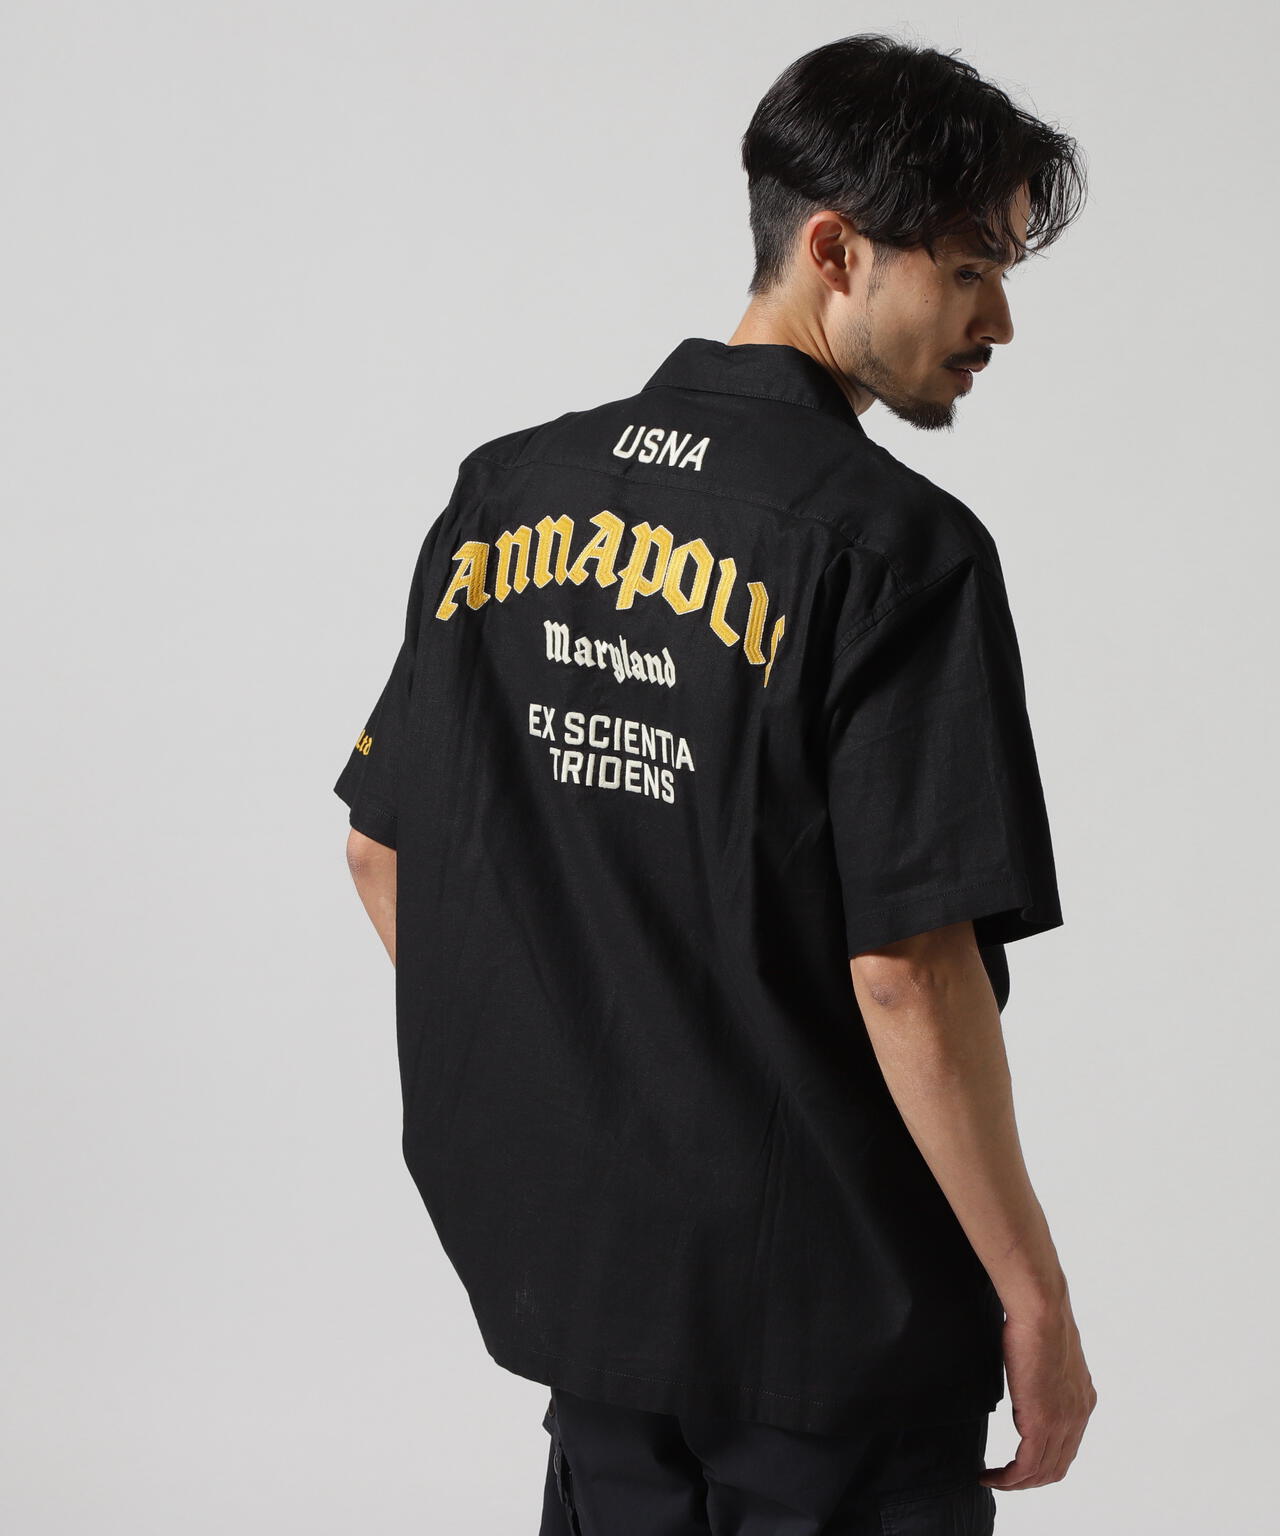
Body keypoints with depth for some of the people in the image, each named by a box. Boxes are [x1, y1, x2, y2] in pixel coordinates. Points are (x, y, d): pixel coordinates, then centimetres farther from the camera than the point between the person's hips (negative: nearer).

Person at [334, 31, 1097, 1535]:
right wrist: (1034, 1299, -12)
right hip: (827, 1302, -6)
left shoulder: (501, 496, 4)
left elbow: (380, 852, 10)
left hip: (577, 1266, 6)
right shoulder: (894, 544, -17)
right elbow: (907, 969, -21)